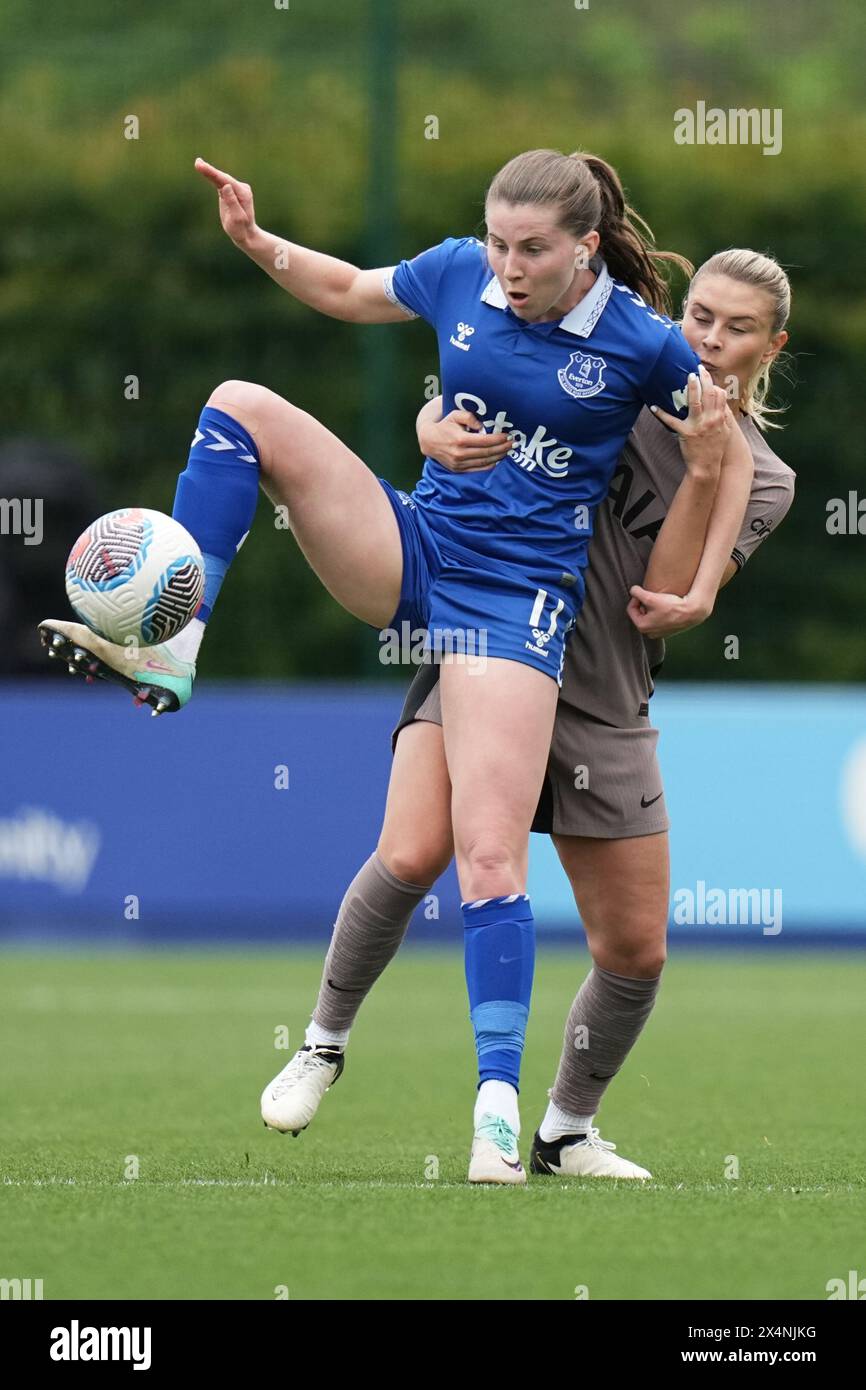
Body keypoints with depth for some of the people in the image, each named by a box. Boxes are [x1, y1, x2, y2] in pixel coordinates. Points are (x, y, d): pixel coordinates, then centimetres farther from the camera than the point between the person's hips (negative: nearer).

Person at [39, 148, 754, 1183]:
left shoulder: (642, 346, -11)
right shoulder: (460, 274, -1)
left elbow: (729, 457, 4)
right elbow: (347, 291, 18)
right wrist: (261, 246, 1)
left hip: (517, 595, -4)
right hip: (411, 551, 5)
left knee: (490, 856, -15)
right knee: (243, 407, -14)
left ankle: (497, 1105, -11)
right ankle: (173, 649, -21)